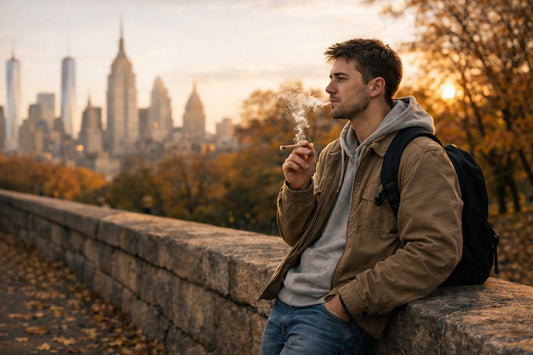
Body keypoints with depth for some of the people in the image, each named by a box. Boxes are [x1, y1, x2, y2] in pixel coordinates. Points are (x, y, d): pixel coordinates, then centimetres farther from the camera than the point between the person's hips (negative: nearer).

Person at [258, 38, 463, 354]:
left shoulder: (421, 157, -10)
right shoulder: (332, 155, 15)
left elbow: (435, 253, -20)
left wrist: (347, 300, -20)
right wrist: (297, 187, -1)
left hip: (336, 316, -7)